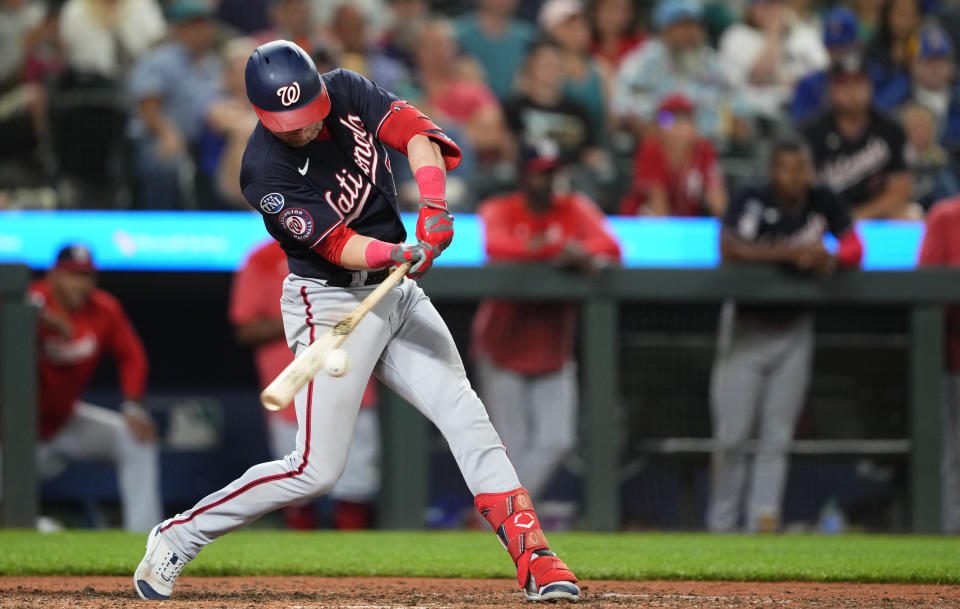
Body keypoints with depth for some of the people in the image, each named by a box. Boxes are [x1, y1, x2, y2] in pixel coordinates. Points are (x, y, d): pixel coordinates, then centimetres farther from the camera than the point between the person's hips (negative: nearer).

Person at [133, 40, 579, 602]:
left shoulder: (345, 92, -6)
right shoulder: (266, 174, -22)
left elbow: (414, 131, -14)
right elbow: (338, 245, -25)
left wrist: (433, 206, -31)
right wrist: (400, 255, -43)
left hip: (396, 292, 6)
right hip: (332, 301, -6)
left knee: (466, 417, -4)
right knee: (317, 470, -9)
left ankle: (534, 558, -4)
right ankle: (178, 538, 4)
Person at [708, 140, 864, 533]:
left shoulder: (823, 204, -1)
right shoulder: (752, 202, -13)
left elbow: (854, 249, 0)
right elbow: (729, 250, -25)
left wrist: (830, 260, -23)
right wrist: (790, 253, -30)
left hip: (794, 330, 3)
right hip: (747, 327, -3)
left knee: (777, 437, 1)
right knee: (732, 435, -3)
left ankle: (763, 522, 0)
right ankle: (720, 526, 8)